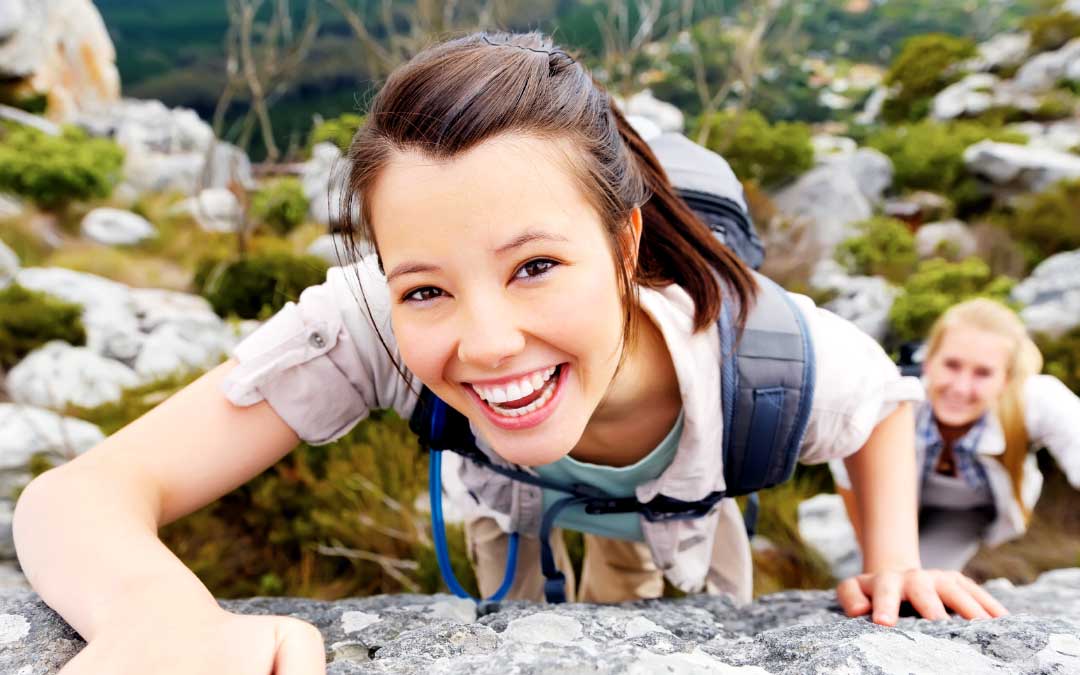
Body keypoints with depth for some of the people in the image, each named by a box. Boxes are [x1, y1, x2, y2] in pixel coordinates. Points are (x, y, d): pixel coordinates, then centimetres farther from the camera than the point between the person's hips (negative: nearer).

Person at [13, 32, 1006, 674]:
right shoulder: (368, 325, -44)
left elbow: (887, 398, -13)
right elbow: (75, 495, -45)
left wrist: (892, 562, -27)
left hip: (688, 527, 1)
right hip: (515, 523, 0)